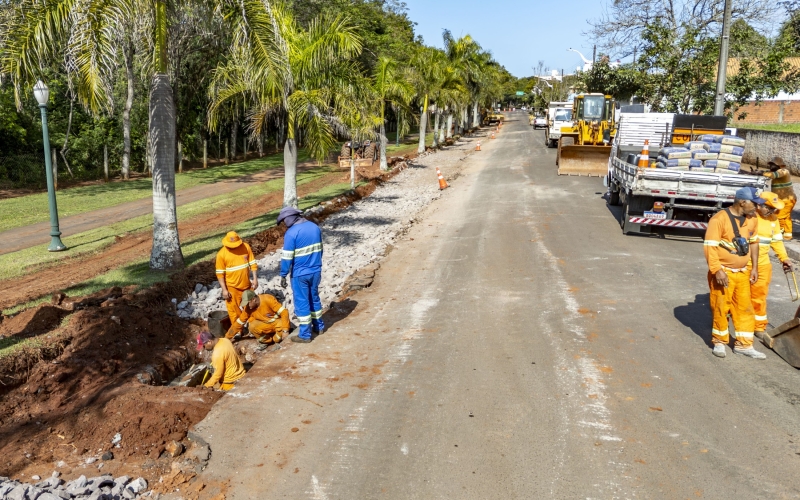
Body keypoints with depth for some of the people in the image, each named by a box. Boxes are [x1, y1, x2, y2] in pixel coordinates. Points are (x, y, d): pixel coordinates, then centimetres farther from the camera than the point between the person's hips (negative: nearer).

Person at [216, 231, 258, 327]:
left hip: (246, 285, 3)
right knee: (234, 311, 6)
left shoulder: (246, 247, -6)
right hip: (232, 287, -3)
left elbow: (253, 263, 1)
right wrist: (224, 290, -12)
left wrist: (255, 279, -5)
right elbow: (220, 274, -10)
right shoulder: (221, 254, -13)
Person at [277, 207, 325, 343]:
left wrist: (283, 275, -7)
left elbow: (287, 257, -16)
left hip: (300, 274, -6)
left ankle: (305, 335, 11)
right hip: (316, 271, 7)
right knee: (314, 298, 22)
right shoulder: (315, 227, 4)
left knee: (302, 303, 4)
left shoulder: (291, 233, -17)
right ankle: (319, 326, 35)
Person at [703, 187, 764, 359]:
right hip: (724, 272, -6)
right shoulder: (719, 219, -19)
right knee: (721, 308, 3)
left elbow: (753, 243, 15)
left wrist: (754, 267, 12)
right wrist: (717, 270, -24)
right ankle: (719, 342, 20)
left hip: (743, 272, 6)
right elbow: (709, 247, -21)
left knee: (745, 308, 10)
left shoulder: (752, 219, 3)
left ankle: (744, 344, 21)